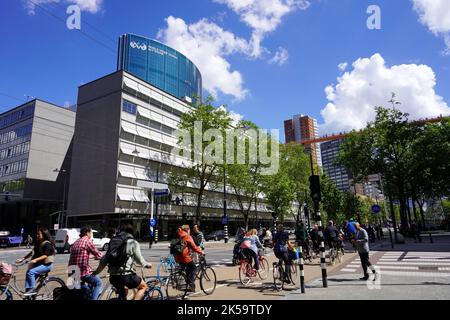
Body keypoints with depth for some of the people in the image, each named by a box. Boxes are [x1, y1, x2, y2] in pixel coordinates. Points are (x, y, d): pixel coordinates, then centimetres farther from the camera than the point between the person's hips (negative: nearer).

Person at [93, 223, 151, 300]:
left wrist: (96, 272, 26)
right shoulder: (133, 242, -4)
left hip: (113, 276, 6)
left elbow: (104, 260, 12)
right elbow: (139, 259, -1)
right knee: (143, 286, 17)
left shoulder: (113, 241, 11)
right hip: (126, 275, -6)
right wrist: (147, 265, 18)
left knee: (123, 293, 32)